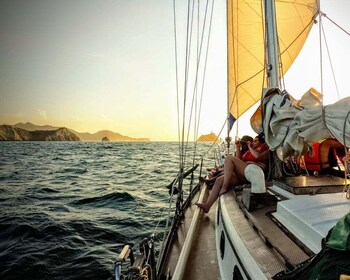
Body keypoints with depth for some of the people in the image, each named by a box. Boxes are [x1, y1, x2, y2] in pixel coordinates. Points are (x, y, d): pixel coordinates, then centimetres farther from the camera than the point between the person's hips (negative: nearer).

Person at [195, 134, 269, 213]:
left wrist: (250, 147, 1)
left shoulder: (264, 149, 11)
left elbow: (258, 156, -13)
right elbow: (239, 160, 24)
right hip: (241, 176, 8)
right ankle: (207, 205, -16)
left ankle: (225, 187, -24)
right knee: (219, 180, -10)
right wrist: (238, 148, 17)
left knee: (229, 157, -20)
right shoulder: (250, 151, 32)